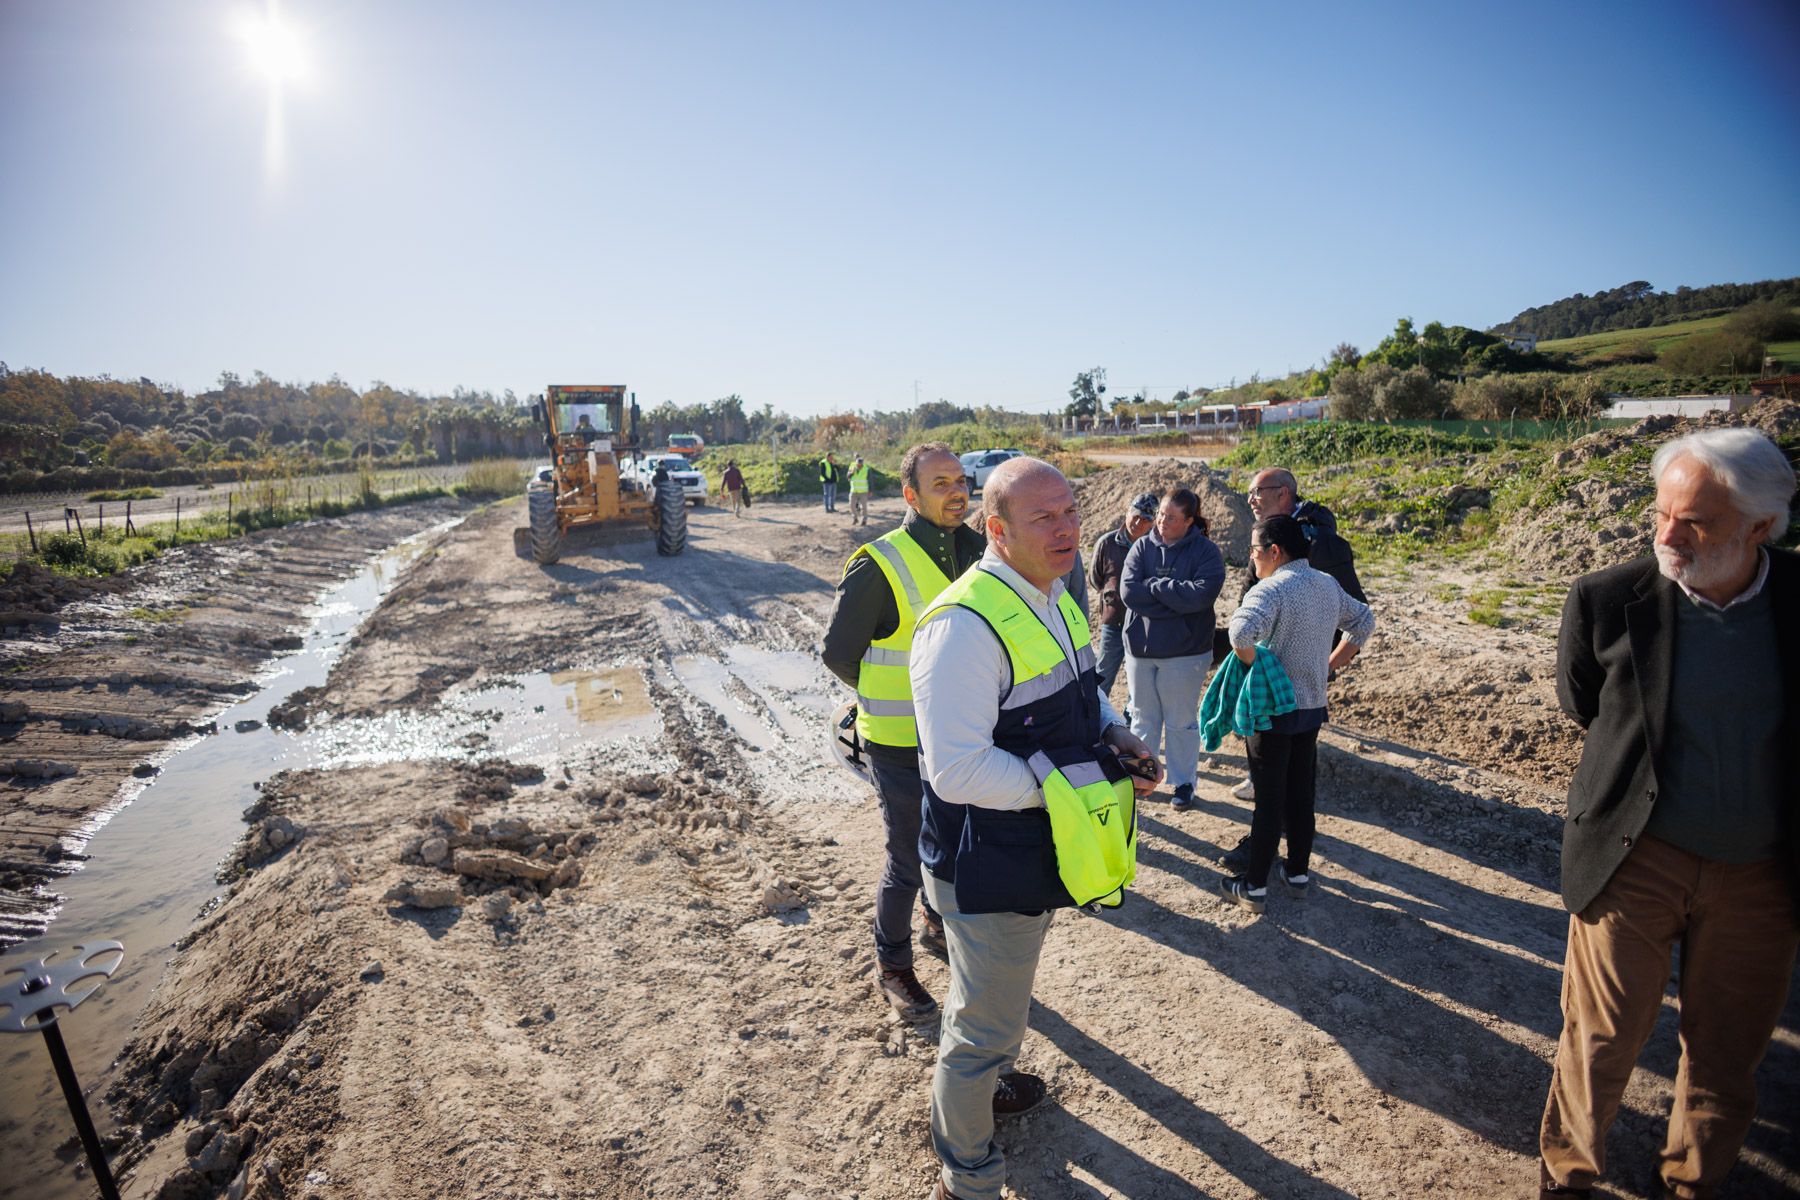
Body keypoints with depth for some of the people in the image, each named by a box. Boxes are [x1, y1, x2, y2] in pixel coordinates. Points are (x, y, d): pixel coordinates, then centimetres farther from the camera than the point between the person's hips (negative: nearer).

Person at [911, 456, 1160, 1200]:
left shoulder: (1052, 597, 3)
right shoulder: (965, 626, -30)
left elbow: (1079, 689, 19)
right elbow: (958, 771, -33)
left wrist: (1113, 733, -2)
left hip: (1038, 851, 9)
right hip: (988, 867, -9)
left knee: (994, 1002, 33)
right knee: (986, 1026, 12)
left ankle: (986, 1081, 62)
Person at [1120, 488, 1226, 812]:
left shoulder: (1206, 551, -7)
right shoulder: (1142, 547, 0)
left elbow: (1201, 594, -23)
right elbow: (1128, 591, -13)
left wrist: (1154, 586, -16)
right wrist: (1175, 599, -18)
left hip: (1184, 652, -3)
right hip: (1140, 649, 3)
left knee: (1181, 721, 9)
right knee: (1143, 718, 16)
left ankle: (1183, 782, 24)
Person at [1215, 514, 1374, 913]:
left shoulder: (1272, 588, -19)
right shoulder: (1329, 585, 6)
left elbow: (1242, 631, -38)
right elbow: (1364, 621, 22)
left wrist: (1251, 662, -20)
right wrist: (1331, 664, 18)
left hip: (1273, 710, -7)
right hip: (1313, 707, 7)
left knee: (1269, 800, 1)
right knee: (1300, 794, 18)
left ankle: (1254, 887, 12)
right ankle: (1299, 873, 30)